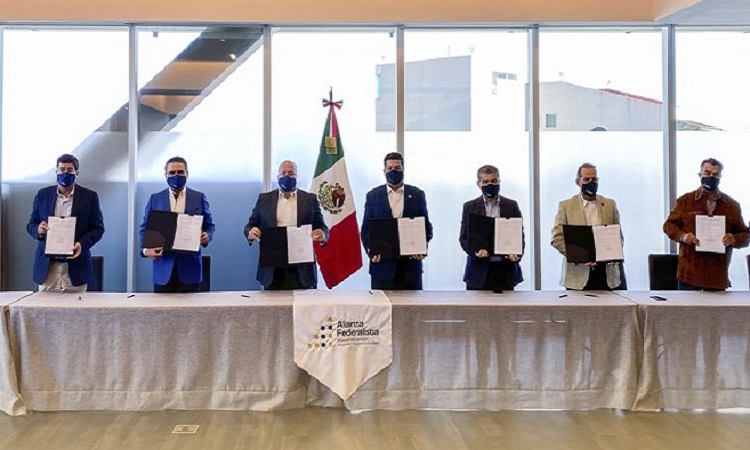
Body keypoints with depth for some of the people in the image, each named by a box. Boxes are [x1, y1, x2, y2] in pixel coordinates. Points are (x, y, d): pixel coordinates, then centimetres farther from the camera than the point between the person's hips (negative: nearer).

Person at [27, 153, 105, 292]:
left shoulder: (89, 196, 3)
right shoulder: (43, 195, 10)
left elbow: (98, 228, 3)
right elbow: (31, 225, 14)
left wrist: (82, 244, -15)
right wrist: (38, 230, -10)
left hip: (76, 266, -2)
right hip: (47, 265, 2)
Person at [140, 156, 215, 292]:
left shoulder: (199, 198, 8)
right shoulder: (155, 199, 8)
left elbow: (209, 225, 11)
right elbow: (145, 228, 9)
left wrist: (207, 236, -12)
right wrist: (146, 249, -10)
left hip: (189, 267, 0)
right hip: (164, 267, 1)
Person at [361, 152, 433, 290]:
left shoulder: (417, 195, 7)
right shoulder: (373, 196, 7)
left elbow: (426, 226, 8)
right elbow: (366, 229, 6)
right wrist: (371, 250, -11)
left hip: (411, 263, 1)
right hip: (382, 263, 0)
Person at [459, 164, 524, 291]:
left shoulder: (511, 206, 9)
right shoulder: (470, 207, 7)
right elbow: (464, 238, 4)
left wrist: (517, 254, -13)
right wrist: (475, 250, -17)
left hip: (506, 271, 1)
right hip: (479, 271, 0)